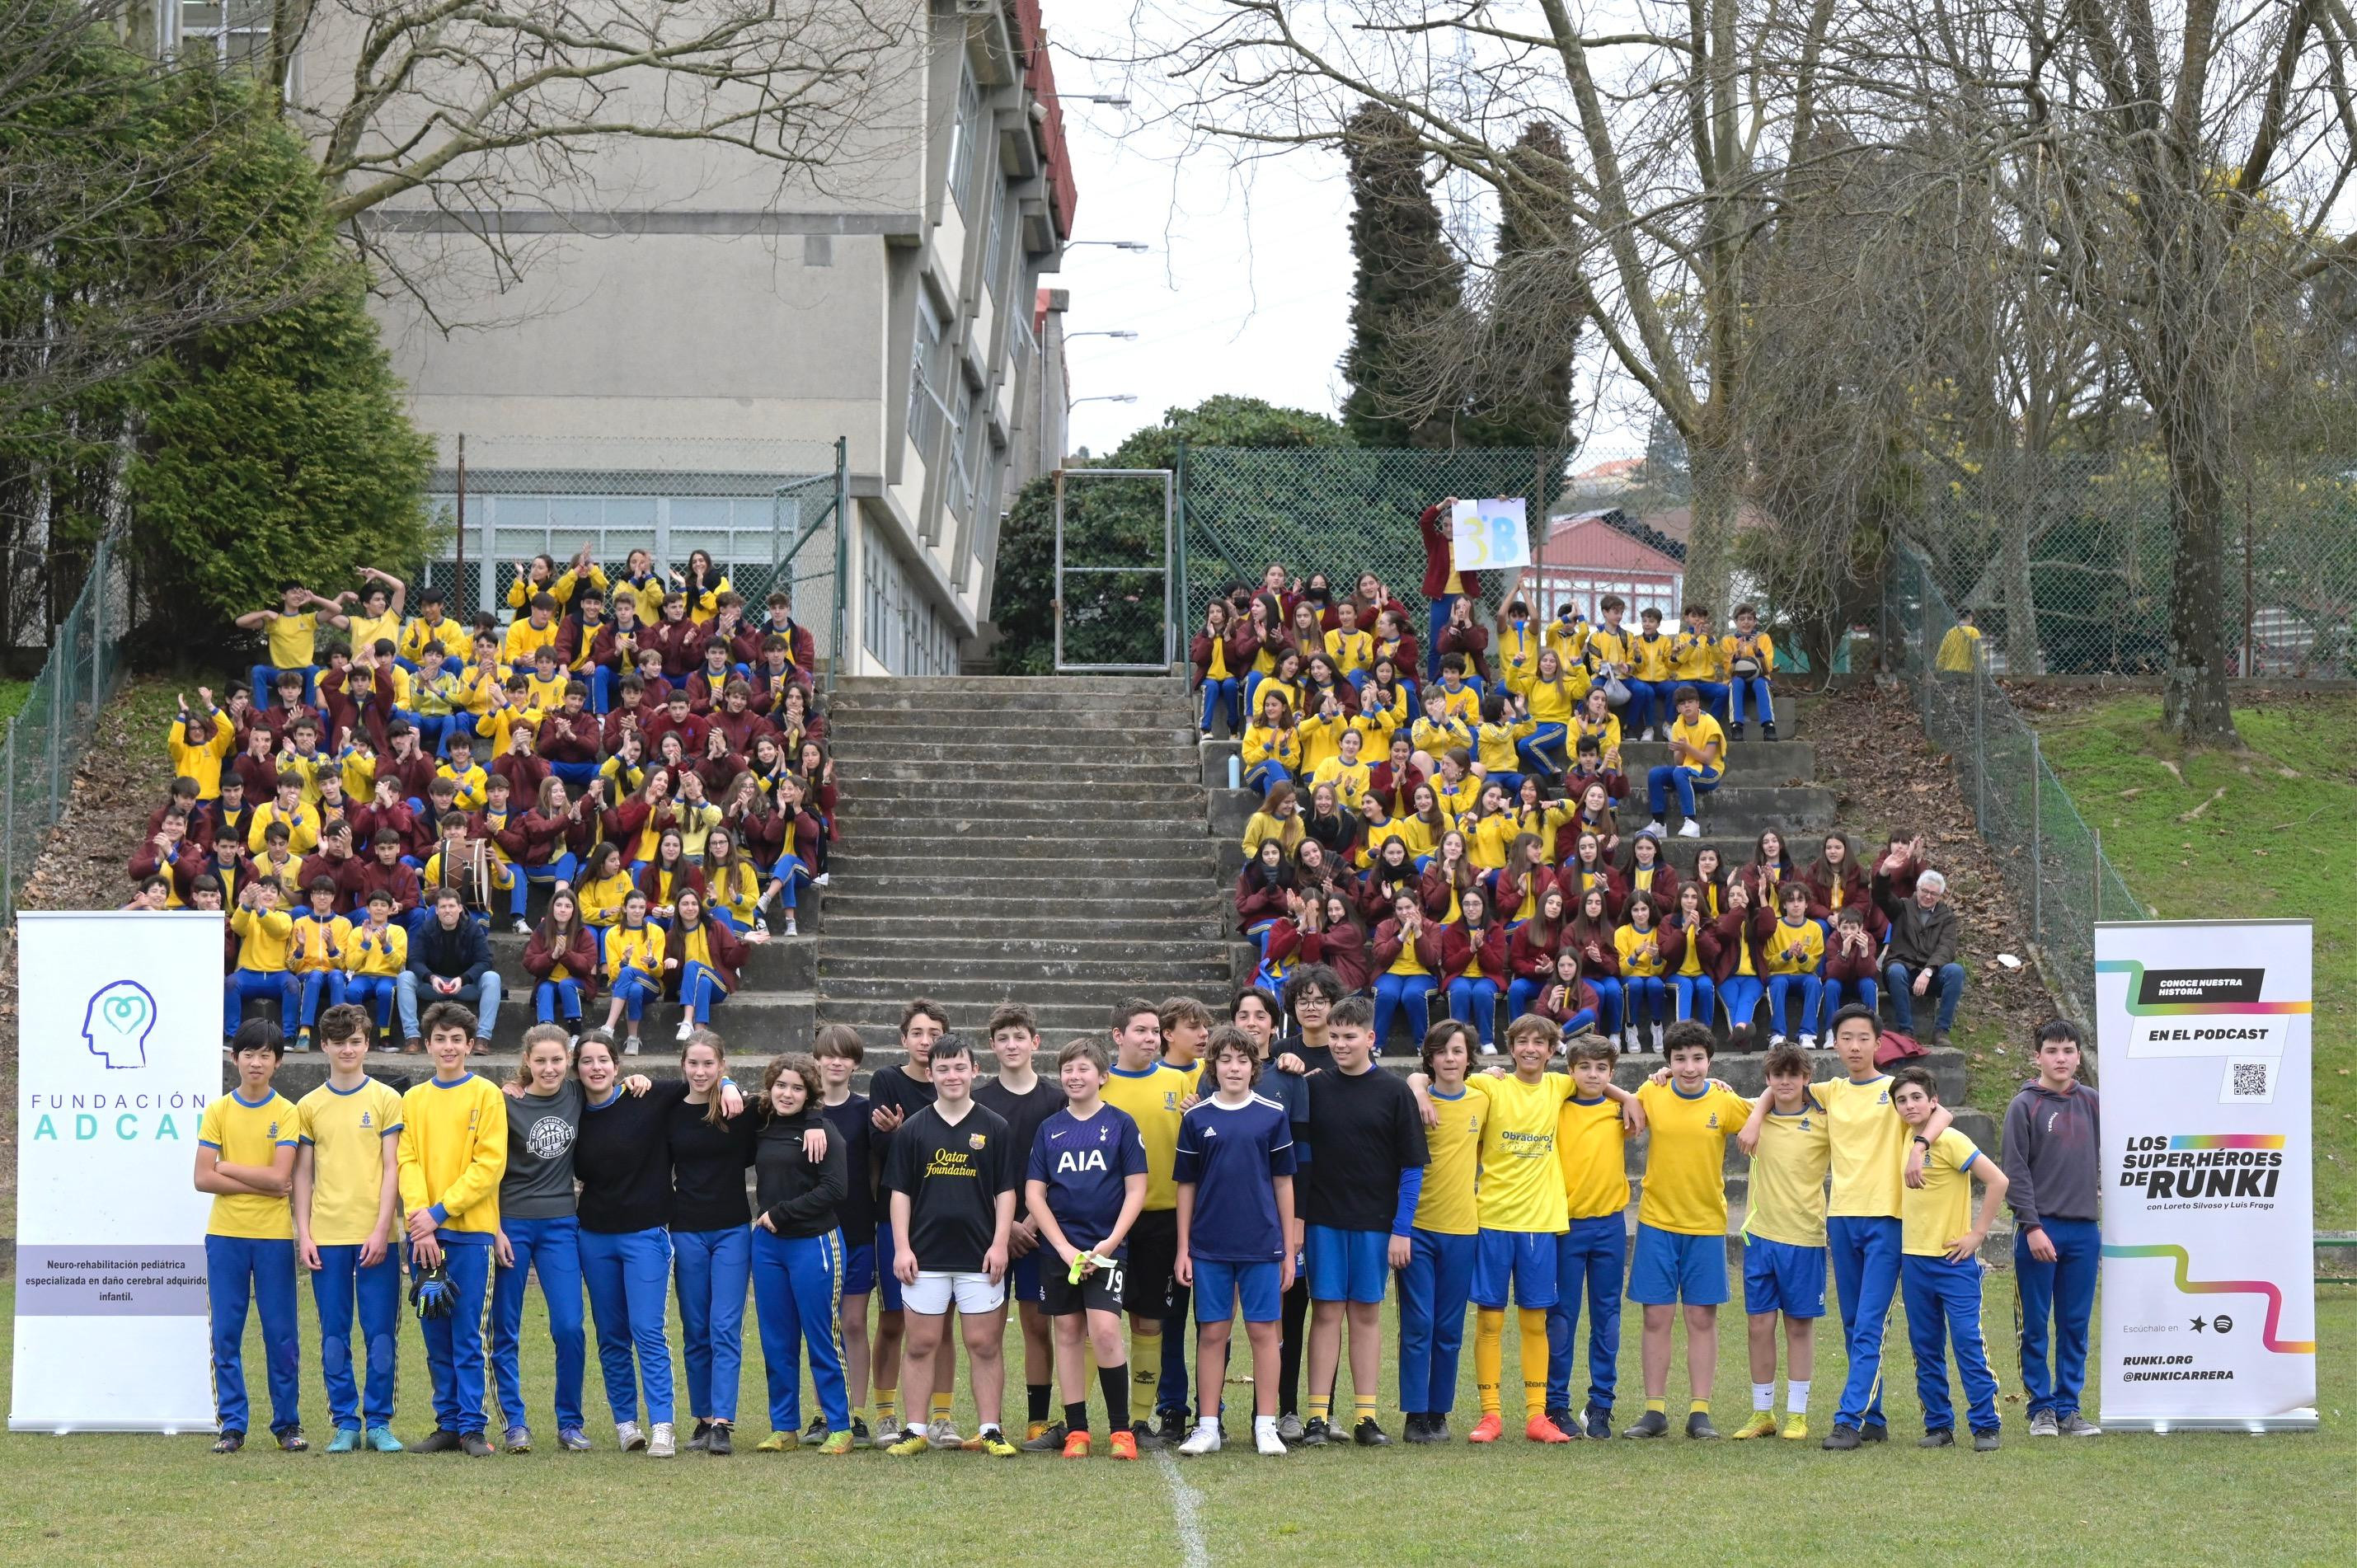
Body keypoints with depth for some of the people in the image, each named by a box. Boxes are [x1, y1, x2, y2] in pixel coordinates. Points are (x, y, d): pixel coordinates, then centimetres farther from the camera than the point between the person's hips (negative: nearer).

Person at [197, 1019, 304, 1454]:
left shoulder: (288, 1114, 0)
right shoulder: (218, 1111, 4)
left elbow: (279, 1176, -12)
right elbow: (203, 1179, -5)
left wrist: (226, 1167, -7)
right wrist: (260, 1184, -10)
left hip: (274, 1236, -1)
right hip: (225, 1235, 1)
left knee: (281, 1335, 2)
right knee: (226, 1334, 2)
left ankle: (287, 1424, 11)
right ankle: (231, 1425, 8)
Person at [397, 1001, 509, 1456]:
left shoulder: (486, 1095, 1)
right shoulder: (413, 1100, 13)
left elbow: (489, 1164, -6)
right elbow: (408, 1162, 5)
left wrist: (440, 1211, -13)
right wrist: (419, 1218, -10)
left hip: (469, 1230, -4)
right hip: (424, 1233, 4)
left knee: (467, 1337, -6)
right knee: (436, 1338, 6)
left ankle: (471, 1428, -3)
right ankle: (448, 1424, 11)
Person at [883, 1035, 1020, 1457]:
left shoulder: (993, 1128, 5)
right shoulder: (913, 1129, 6)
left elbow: (1006, 1191, 5)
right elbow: (900, 1192, 6)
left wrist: (1000, 1244, -4)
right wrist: (901, 1247, -2)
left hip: (979, 1257, -1)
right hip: (925, 1255, 1)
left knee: (984, 1345, 1)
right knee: (920, 1345, 3)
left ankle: (991, 1430, 6)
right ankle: (915, 1431, 9)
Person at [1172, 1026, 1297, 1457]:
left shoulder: (1273, 1115, 3)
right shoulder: (1197, 1119, 4)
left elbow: (1283, 1182, 6)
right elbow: (1186, 1186, 7)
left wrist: (1288, 1248, 4)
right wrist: (1183, 1249, 4)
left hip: (1261, 1244, 0)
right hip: (1209, 1245, 1)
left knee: (1263, 1331, 2)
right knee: (1211, 1333, 4)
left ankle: (1266, 1426, 8)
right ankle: (1208, 1426, 10)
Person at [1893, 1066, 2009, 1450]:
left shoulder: (1950, 1141, -12)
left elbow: (1997, 1180, -17)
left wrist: (1978, 1233, -14)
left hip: (1953, 1259, -7)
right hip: (1914, 1259, 7)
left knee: (1968, 1342, -8)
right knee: (1925, 1349, 9)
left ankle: (1985, 1426, -4)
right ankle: (1938, 1426, 15)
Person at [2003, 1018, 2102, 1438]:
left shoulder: (2092, 1103, 10)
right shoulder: (2025, 1106, -3)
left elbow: (2101, 1160, 18)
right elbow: (2015, 1172, -7)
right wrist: (2032, 1226, -12)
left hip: (2083, 1229, 4)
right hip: (2039, 1230, -4)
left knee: (2075, 1325, 6)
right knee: (2036, 1325, 0)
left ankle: (2068, 1407, 12)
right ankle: (2042, 1408, 8)